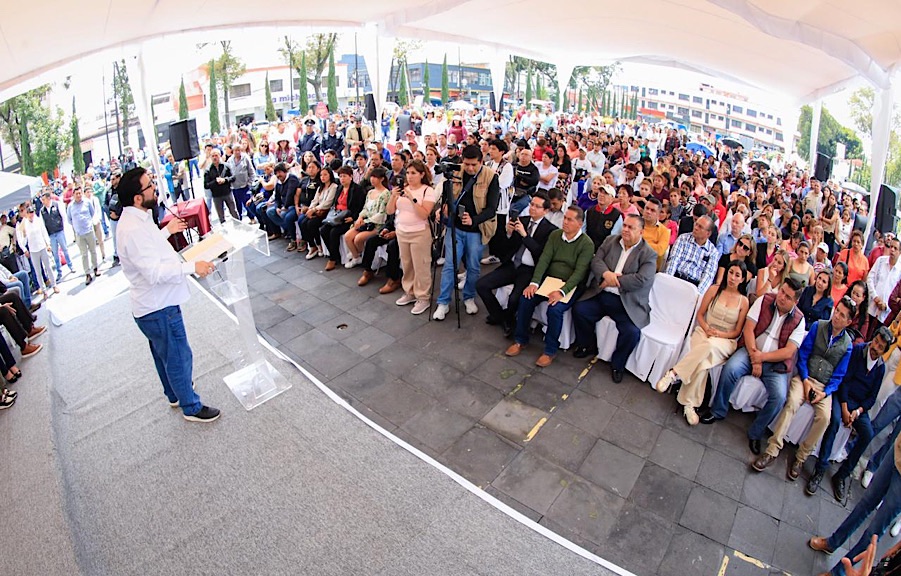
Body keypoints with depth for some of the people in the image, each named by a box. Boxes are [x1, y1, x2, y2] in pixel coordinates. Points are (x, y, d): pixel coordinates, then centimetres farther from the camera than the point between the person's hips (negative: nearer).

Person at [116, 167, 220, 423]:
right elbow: (155, 272, -31)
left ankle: (175, 393, 46)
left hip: (154, 304, 11)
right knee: (178, 357, 5)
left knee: (164, 354, 26)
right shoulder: (133, 229, -28)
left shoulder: (136, 219, 5)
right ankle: (191, 407, 21)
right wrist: (191, 266, -32)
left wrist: (166, 231, 23)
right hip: (158, 308, -11)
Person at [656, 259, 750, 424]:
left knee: (710, 345, -40)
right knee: (701, 362, -35)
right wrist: (707, 329, -11)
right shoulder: (714, 289, 6)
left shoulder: (743, 301, 4)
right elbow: (700, 314, 9)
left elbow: (737, 332, 5)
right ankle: (689, 403, -29)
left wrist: (719, 334, -14)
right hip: (703, 332, 1)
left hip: (725, 341, -1)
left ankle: (674, 373, -34)